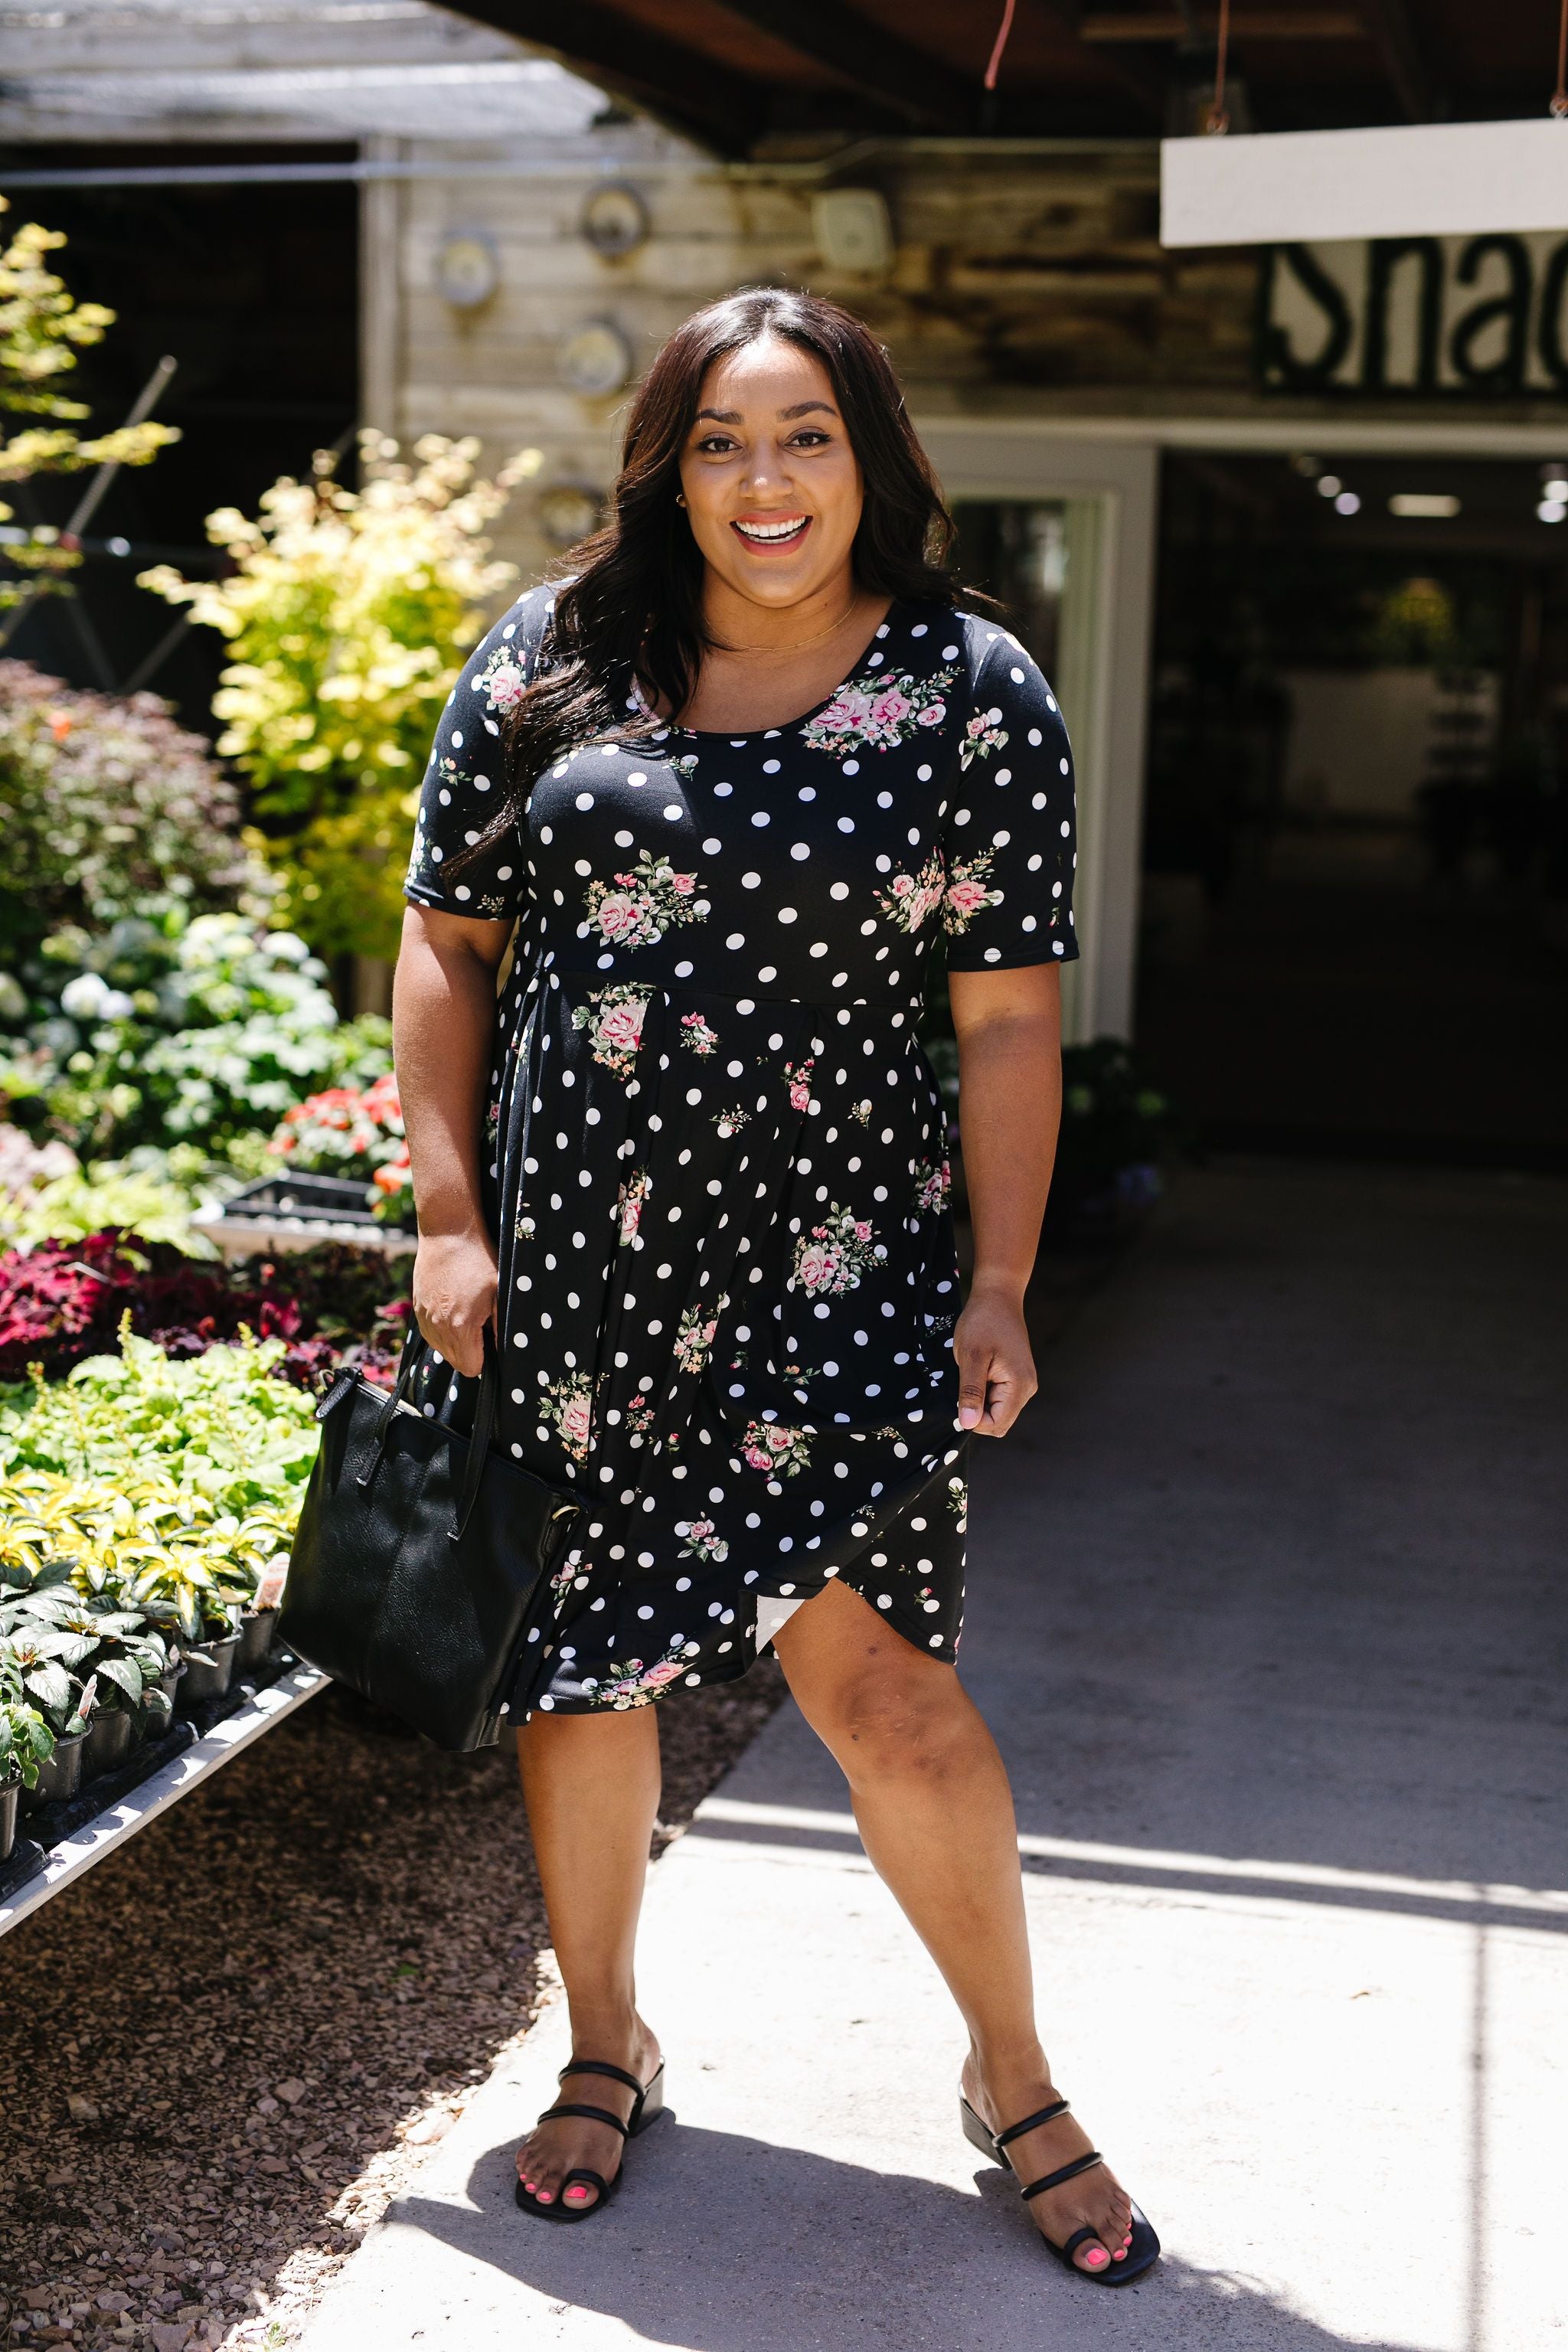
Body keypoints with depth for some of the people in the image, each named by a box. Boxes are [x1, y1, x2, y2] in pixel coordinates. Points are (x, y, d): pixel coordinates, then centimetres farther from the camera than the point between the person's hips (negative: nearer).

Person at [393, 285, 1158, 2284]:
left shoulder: (973, 696, 1)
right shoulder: (551, 659, 4)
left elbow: (1011, 1019, 2)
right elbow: (447, 943, 8)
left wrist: (998, 1285, -3)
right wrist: (449, 1212, 1)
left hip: (828, 1273, -2)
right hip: (563, 1259, 2)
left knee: (879, 1676, -7)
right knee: (579, 1665, 12)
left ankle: (1014, 2080, 16)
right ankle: (604, 2049, 34)